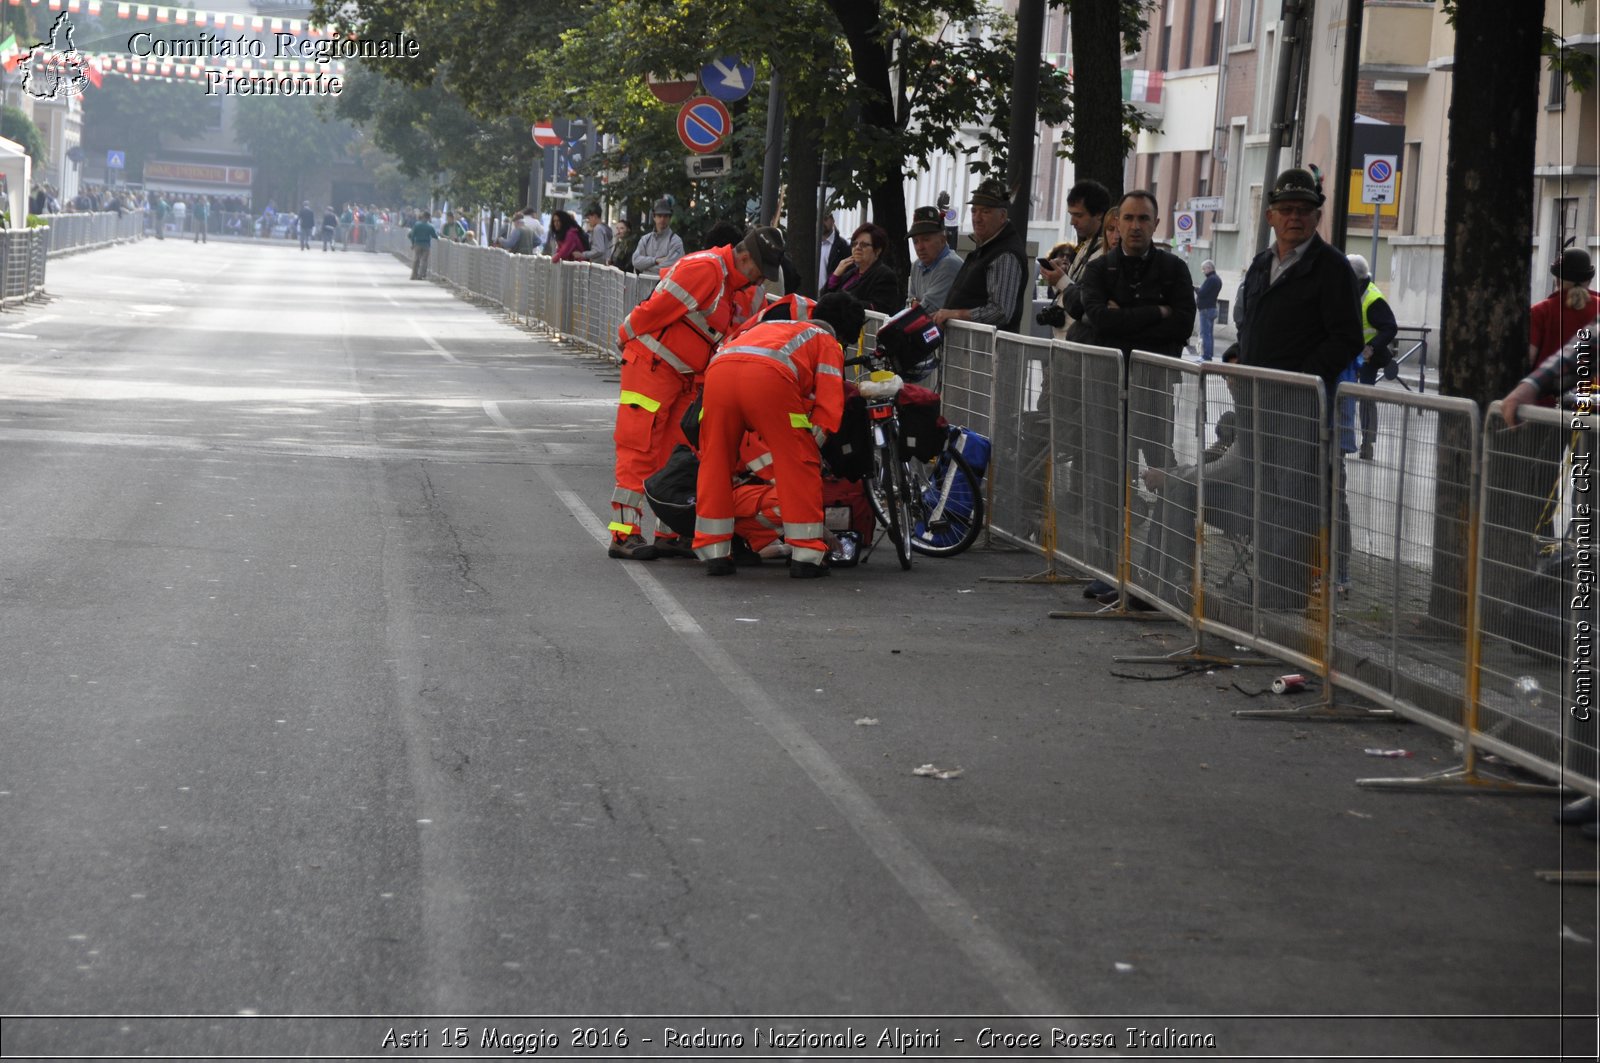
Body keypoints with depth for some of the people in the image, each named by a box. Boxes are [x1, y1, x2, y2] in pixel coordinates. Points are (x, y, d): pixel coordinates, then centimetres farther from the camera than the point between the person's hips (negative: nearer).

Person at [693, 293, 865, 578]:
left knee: (714, 462, 16)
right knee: (799, 465, 8)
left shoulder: (772, 326, 45)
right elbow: (829, 401, 14)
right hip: (769, 376, -5)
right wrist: (813, 440, 18)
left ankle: (713, 553, 15)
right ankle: (806, 556, 7)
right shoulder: (828, 343, 28)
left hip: (719, 369, 5)